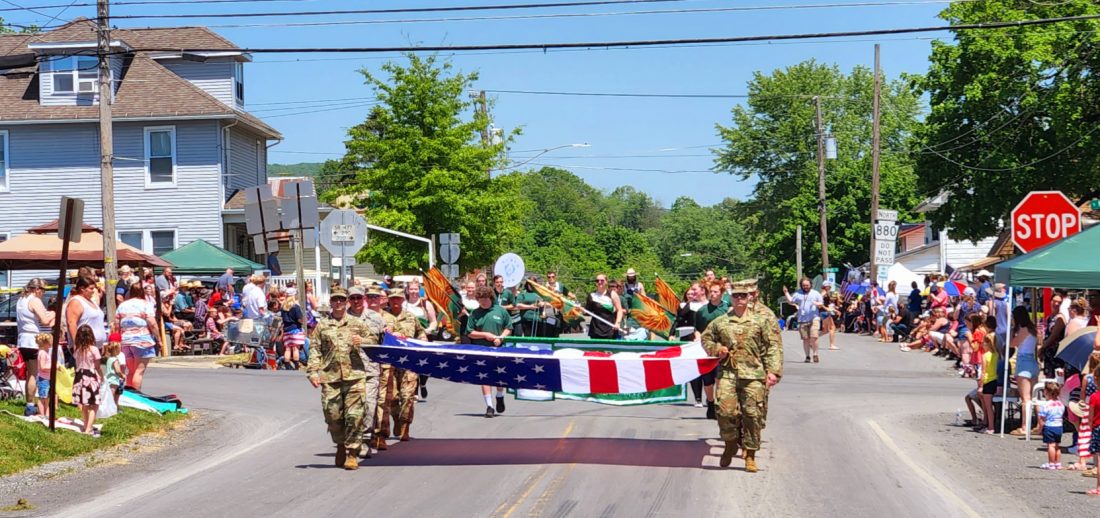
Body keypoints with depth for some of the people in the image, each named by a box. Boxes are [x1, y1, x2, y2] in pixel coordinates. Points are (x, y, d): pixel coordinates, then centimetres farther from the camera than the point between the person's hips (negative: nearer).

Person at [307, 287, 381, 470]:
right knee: (333, 415, 3)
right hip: (330, 377, 1)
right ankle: (341, 445, 25)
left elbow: (374, 340, 19)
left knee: (355, 415, -7)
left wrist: (362, 341, -3)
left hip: (355, 375, -1)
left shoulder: (358, 324, 12)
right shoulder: (322, 325, 11)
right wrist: (313, 371, -3)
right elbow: (315, 350, 8)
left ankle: (352, 453, -1)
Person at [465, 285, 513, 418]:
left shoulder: (500, 311, 4)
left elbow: (509, 328, 9)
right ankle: (489, 406, -3)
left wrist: (501, 337, -9)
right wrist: (485, 335, -9)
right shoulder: (475, 313, 4)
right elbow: (469, 333, 2)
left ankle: (500, 398, 33)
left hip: (498, 349, 0)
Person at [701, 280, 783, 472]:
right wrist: (716, 349, 2)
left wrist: (773, 371, -6)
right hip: (727, 373, 1)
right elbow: (706, 339, 23)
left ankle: (750, 455, 8)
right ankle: (730, 445, 18)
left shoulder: (761, 321, 6)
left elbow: (773, 347, 3)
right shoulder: (720, 322, 10)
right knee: (726, 411, -8)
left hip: (753, 375, -1)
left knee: (753, 414, -2)